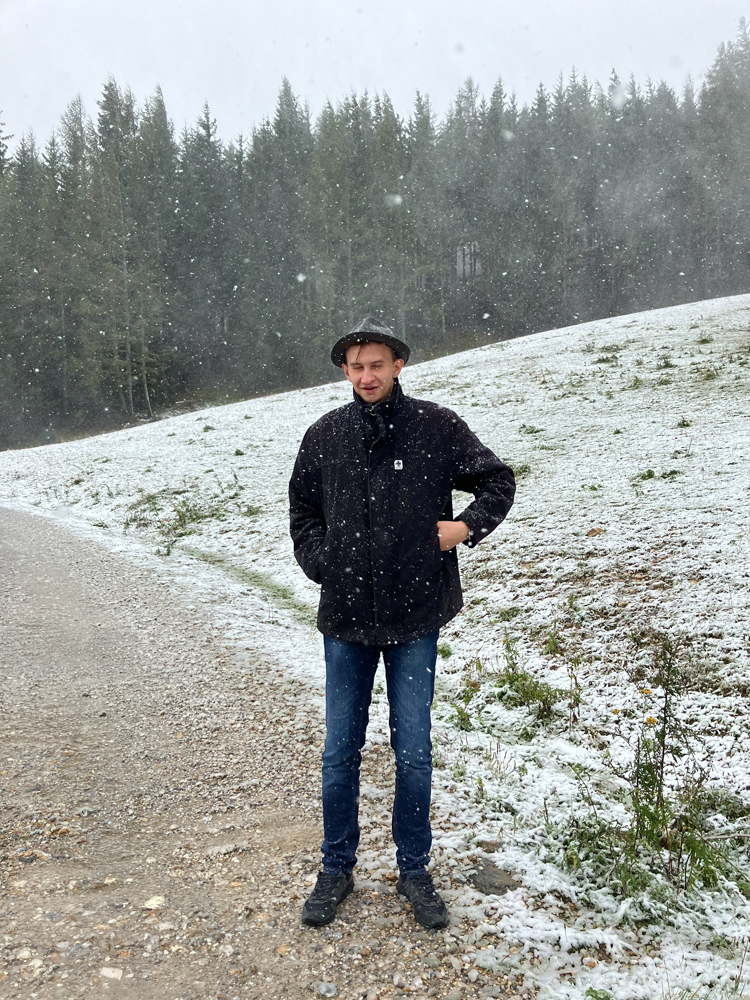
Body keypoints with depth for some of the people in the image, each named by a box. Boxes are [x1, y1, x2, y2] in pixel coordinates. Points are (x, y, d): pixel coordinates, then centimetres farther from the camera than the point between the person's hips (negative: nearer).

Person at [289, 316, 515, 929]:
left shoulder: (438, 427, -3)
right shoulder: (325, 436, 3)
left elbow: (498, 481, 9)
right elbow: (303, 511, 16)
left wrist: (467, 526, -7)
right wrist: (322, 563, 2)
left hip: (415, 617, -1)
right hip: (346, 616, 2)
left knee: (414, 752, 9)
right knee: (340, 751, 11)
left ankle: (414, 870, 30)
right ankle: (337, 869, 32)